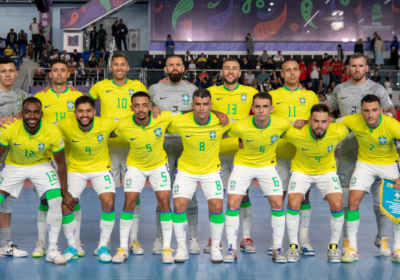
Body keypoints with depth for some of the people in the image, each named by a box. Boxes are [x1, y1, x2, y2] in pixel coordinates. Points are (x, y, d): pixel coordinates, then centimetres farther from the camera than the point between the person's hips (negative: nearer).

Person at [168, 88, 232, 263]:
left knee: (216, 207, -11)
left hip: (211, 170, 0)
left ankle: (215, 247, 10)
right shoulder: (179, 123, -19)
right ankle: (181, 248, 6)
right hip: (186, 170, 0)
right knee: (179, 205, -12)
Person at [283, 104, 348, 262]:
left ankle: (334, 246, 4)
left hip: (327, 171, 1)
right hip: (301, 171, -1)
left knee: (337, 204, -17)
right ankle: (293, 246, 0)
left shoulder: (338, 132, -28)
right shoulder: (296, 133, -31)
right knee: (293, 203, -20)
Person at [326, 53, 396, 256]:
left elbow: (391, 111, -3)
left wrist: (387, 113, -25)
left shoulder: (377, 89, 4)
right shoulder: (340, 89, 12)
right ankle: (347, 239, 13)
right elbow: (326, 109, 20)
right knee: (347, 195, 2)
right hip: (348, 148, 2)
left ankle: (382, 237, 12)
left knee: (379, 194, -3)